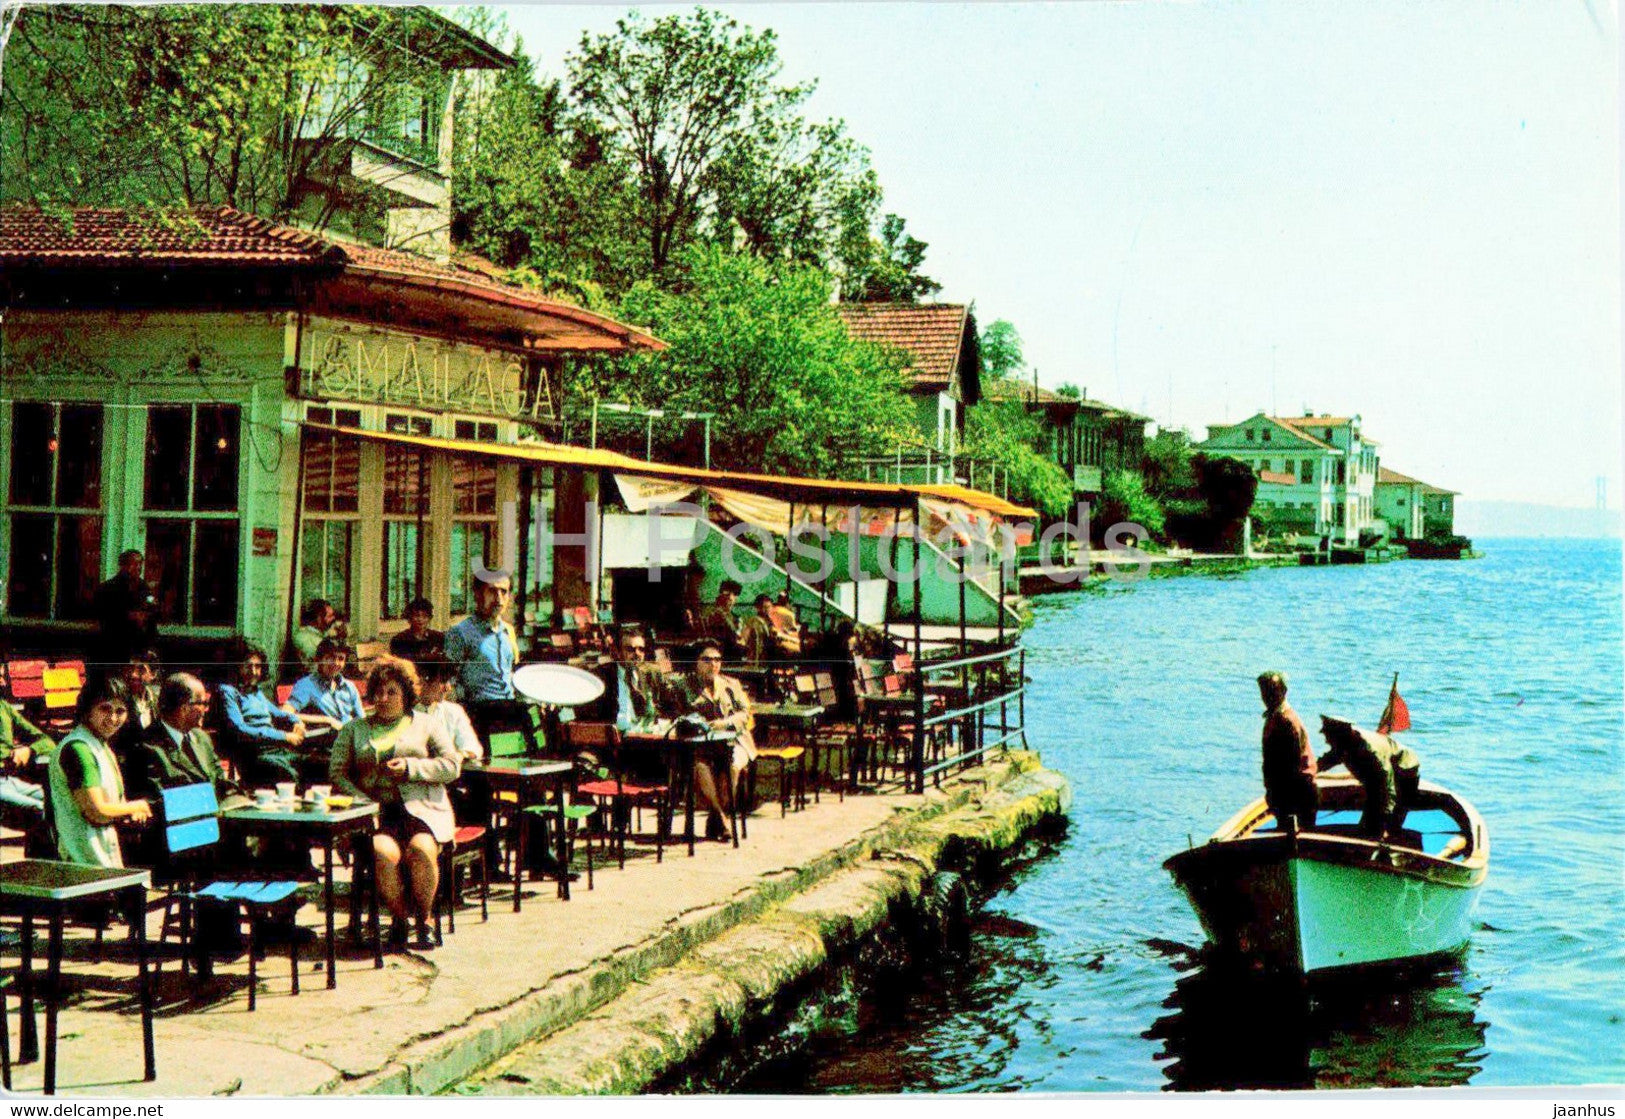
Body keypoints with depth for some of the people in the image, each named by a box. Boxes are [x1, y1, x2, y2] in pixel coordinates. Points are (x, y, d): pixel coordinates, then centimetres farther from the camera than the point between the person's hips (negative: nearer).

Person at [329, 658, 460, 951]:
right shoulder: (354, 730, 20)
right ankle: (399, 918, -11)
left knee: (421, 850, -32)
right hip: (377, 813, 1)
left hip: (423, 808, 0)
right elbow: (336, 773, 11)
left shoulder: (426, 724, 17)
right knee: (384, 853, -32)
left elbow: (452, 766, 8)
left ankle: (424, 919, -11)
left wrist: (411, 767, -6)